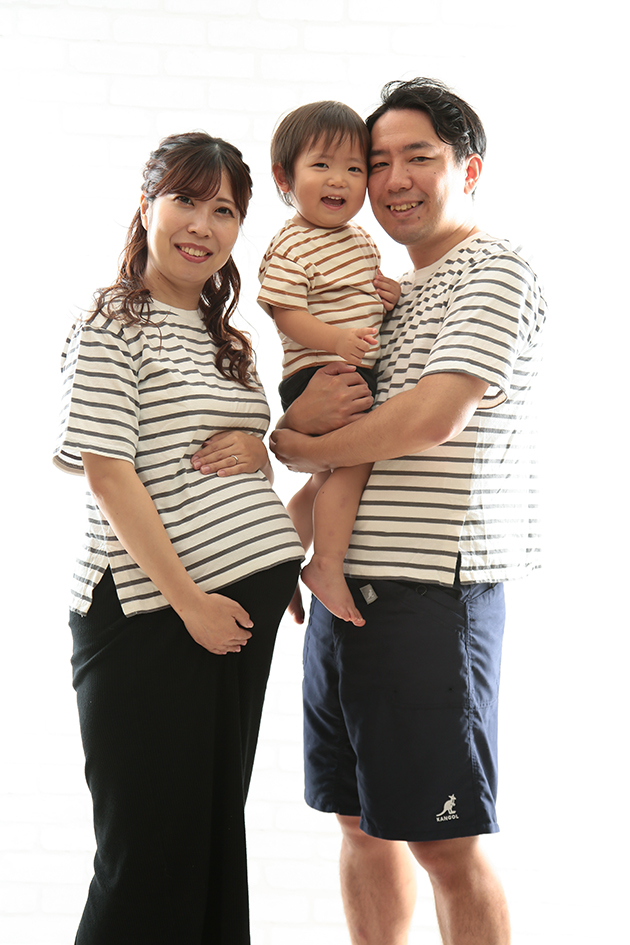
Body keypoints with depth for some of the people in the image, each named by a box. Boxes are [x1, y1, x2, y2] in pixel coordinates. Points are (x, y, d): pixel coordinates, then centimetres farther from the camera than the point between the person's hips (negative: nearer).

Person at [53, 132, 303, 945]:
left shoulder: (226, 338, 17)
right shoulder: (111, 324, -6)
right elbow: (108, 475, -13)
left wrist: (257, 451, 0)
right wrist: (187, 597, -16)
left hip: (245, 601, 7)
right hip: (146, 606, -7)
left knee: (216, 832, 13)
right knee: (149, 851, -3)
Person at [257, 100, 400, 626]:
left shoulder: (361, 238, 15)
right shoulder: (291, 248, -12)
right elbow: (286, 313, -18)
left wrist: (389, 295, 4)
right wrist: (337, 338, -32)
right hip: (317, 375, -9)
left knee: (328, 480, 17)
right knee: (353, 463, -20)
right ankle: (326, 566, -8)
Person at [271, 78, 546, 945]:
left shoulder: (495, 274, -6)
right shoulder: (390, 294, 21)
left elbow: (436, 417, -18)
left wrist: (299, 448, -7)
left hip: (432, 588, -8)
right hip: (347, 583, 9)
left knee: (444, 842, -3)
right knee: (363, 823, 14)